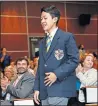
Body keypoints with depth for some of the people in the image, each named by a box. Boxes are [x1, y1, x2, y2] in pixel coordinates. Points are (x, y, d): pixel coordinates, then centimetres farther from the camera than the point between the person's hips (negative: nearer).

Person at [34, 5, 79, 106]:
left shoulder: (67, 37, 1)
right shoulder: (42, 42, 21)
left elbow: (74, 60, -8)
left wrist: (56, 74, -17)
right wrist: (37, 88, 10)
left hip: (60, 89, -6)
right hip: (44, 91, 6)